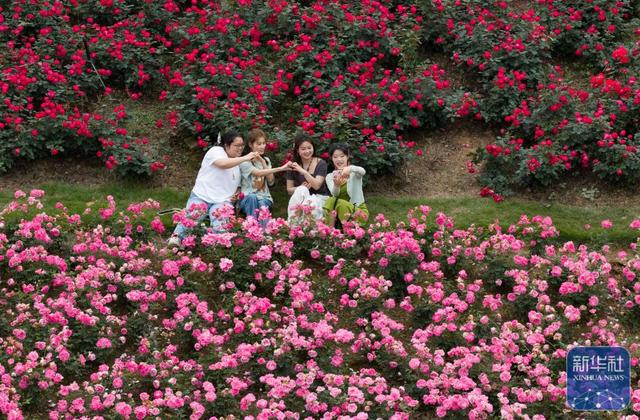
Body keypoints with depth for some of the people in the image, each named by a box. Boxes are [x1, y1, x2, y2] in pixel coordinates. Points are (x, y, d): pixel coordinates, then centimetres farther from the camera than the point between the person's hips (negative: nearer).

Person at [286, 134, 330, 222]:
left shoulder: (321, 164, -3)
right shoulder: (293, 166, 5)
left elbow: (317, 186, -14)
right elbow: (289, 189, 5)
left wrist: (303, 171, -25)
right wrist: (301, 187, -16)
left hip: (320, 198, -2)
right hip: (300, 199, 2)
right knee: (301, 190, -32)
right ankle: (293, 223, -36)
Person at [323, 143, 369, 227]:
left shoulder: (354, 172, -2)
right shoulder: (330, 177, 6)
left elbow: (362, 171, -29)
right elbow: (334, 194, -15)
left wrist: (350, 168, -52)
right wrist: (336, 185, -39)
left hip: (358, 210, -2)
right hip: (339, 211, 2)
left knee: (341, 203, -32)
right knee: (331, 201, -29)